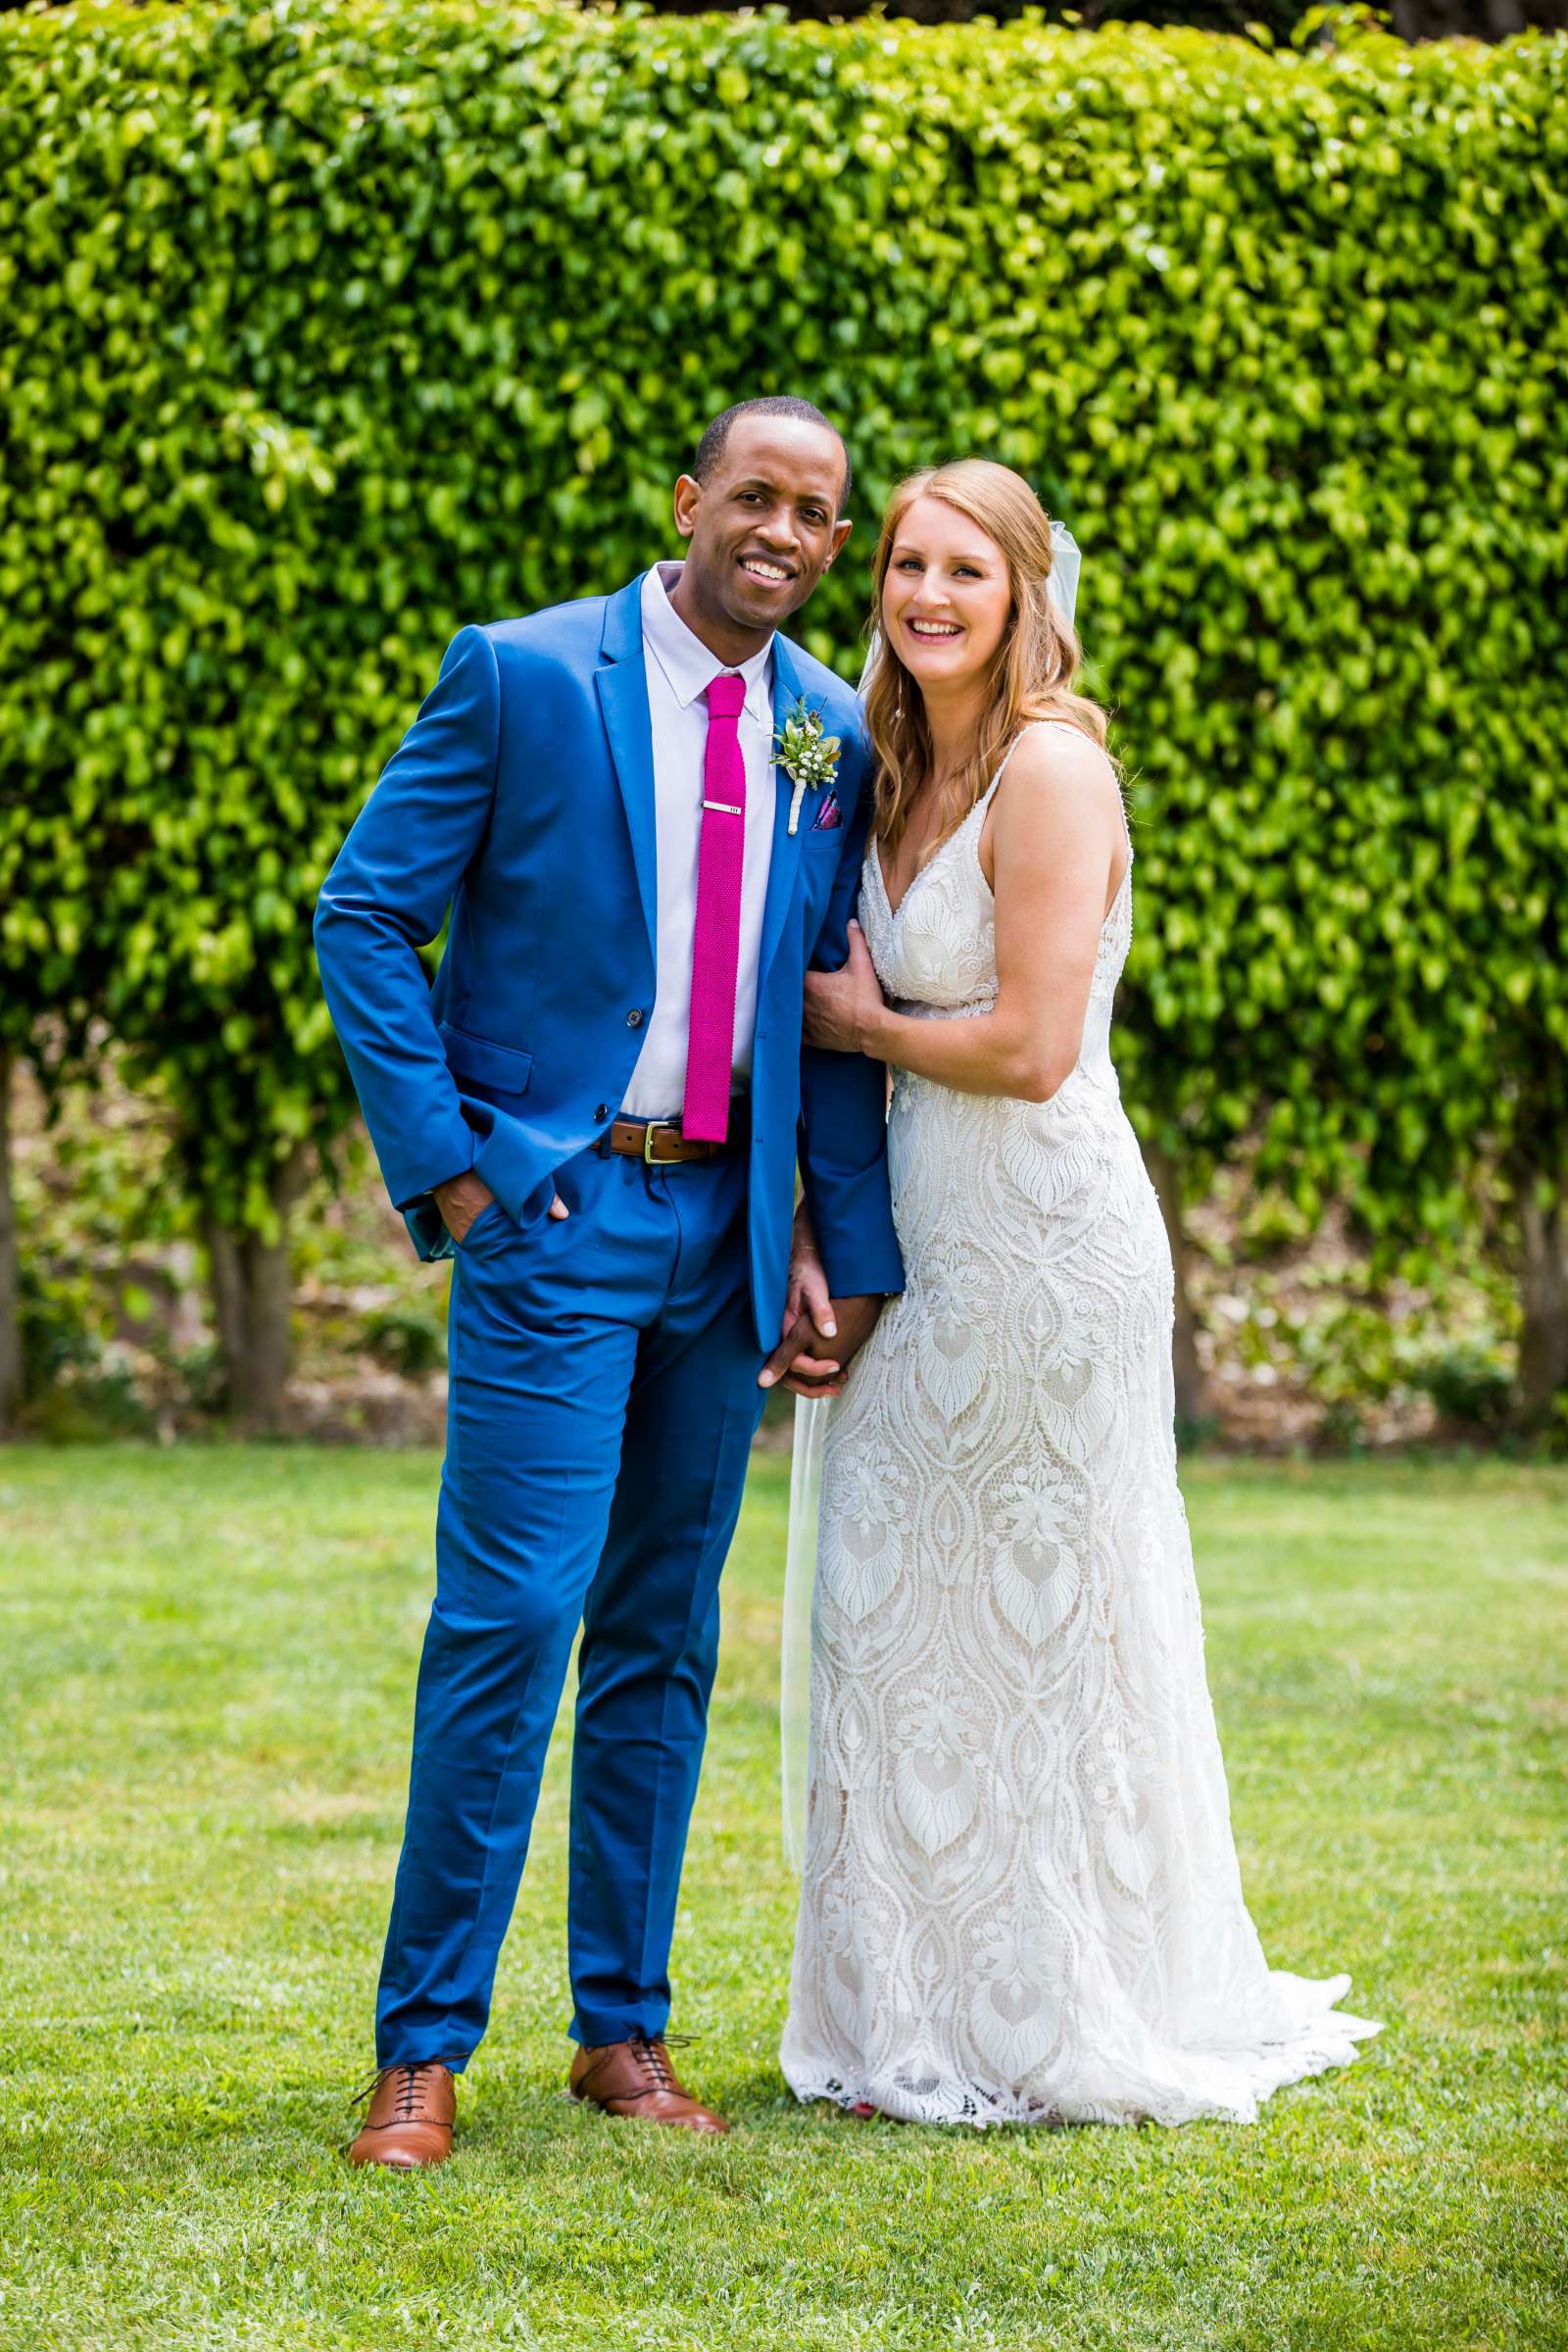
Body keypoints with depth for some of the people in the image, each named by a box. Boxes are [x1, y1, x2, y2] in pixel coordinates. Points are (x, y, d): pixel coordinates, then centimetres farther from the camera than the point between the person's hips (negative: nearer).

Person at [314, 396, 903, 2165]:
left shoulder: (830, 736, 9)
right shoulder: (521, 676, -6)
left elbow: (832, 1009, 13)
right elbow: (364, 916, -5)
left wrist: (859, 1254, 8)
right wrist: (442, 1160, -10)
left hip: (723, 1223, 5)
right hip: (555, 1210, -5)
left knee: (667, 1632, 10)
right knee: (511, 1616, -10)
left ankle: (622, 2025, 20)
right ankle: (424, 2049, -1)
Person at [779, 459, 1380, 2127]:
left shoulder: (1051, 767, -13)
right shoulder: (901, 776, 14)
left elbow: (1029, 1048, -20)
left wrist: (865, 1021, -4)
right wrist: (819, 1245, 8)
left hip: (1044, 1239, -9)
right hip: (930, 1246, 9)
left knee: (1042, 1625, 0)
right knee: (901, 1616, 11)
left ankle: (1075, 2026, 12)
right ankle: (931, 2022, 21)